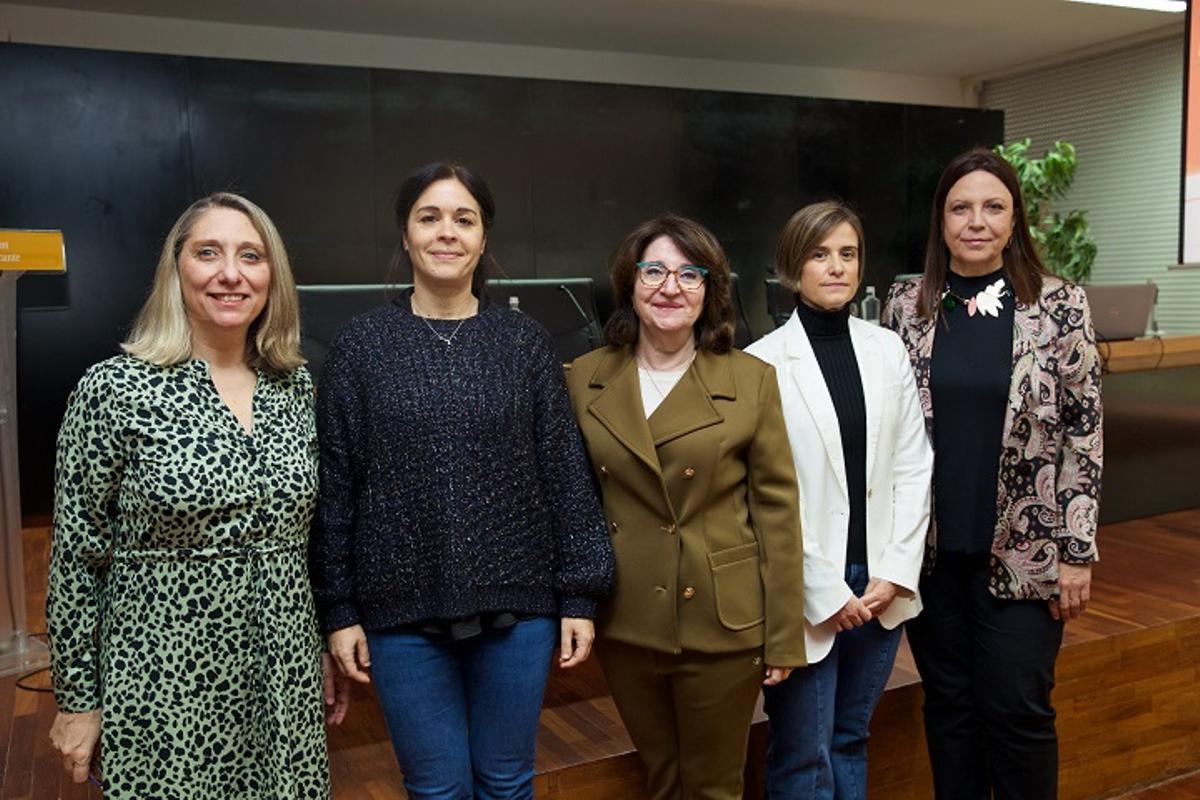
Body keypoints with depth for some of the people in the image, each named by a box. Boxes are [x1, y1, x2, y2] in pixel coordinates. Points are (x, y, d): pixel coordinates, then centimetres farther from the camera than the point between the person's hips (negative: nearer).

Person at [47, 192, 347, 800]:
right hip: (166, 692, -4)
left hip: (286, 689, 4)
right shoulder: (114, 389, -11)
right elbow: (77, 556, -6)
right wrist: (77, 700, -3)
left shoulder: (295, 387, 3)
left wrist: (327, 654, 13)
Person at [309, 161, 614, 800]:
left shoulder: (525, 342, 1)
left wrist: (579, 596, 0)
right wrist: (337, 609, -1)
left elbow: (565, 473, 1)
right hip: (403, 611, -1)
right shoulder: (361, 345, -1)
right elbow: (334, 485, 0)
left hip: (517, 604, 1)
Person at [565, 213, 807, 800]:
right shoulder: (585, 380, 1)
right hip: (624, 624, 2)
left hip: (723, 625, -2)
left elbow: (777, 509, -4)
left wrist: (784, 637, -4)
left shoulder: (751, 381, -5)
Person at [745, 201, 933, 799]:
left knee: (851, 740, 18)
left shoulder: (887, 350, 5)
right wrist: (825, 593, -10)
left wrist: (896, 571, -2)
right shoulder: (764, 362, -10)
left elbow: (914, 467, 6)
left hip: (880, 586, 4)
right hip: (805, 592, -4)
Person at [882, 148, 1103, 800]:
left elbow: (1085, 430, -3)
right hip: (929, 546, 2)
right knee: (949, 703, 13)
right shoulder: (906, 304, 2)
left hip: (1022, 549, -2)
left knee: (1019, 710, 5)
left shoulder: (1059, 304, -4)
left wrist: (1078, 550, -6)